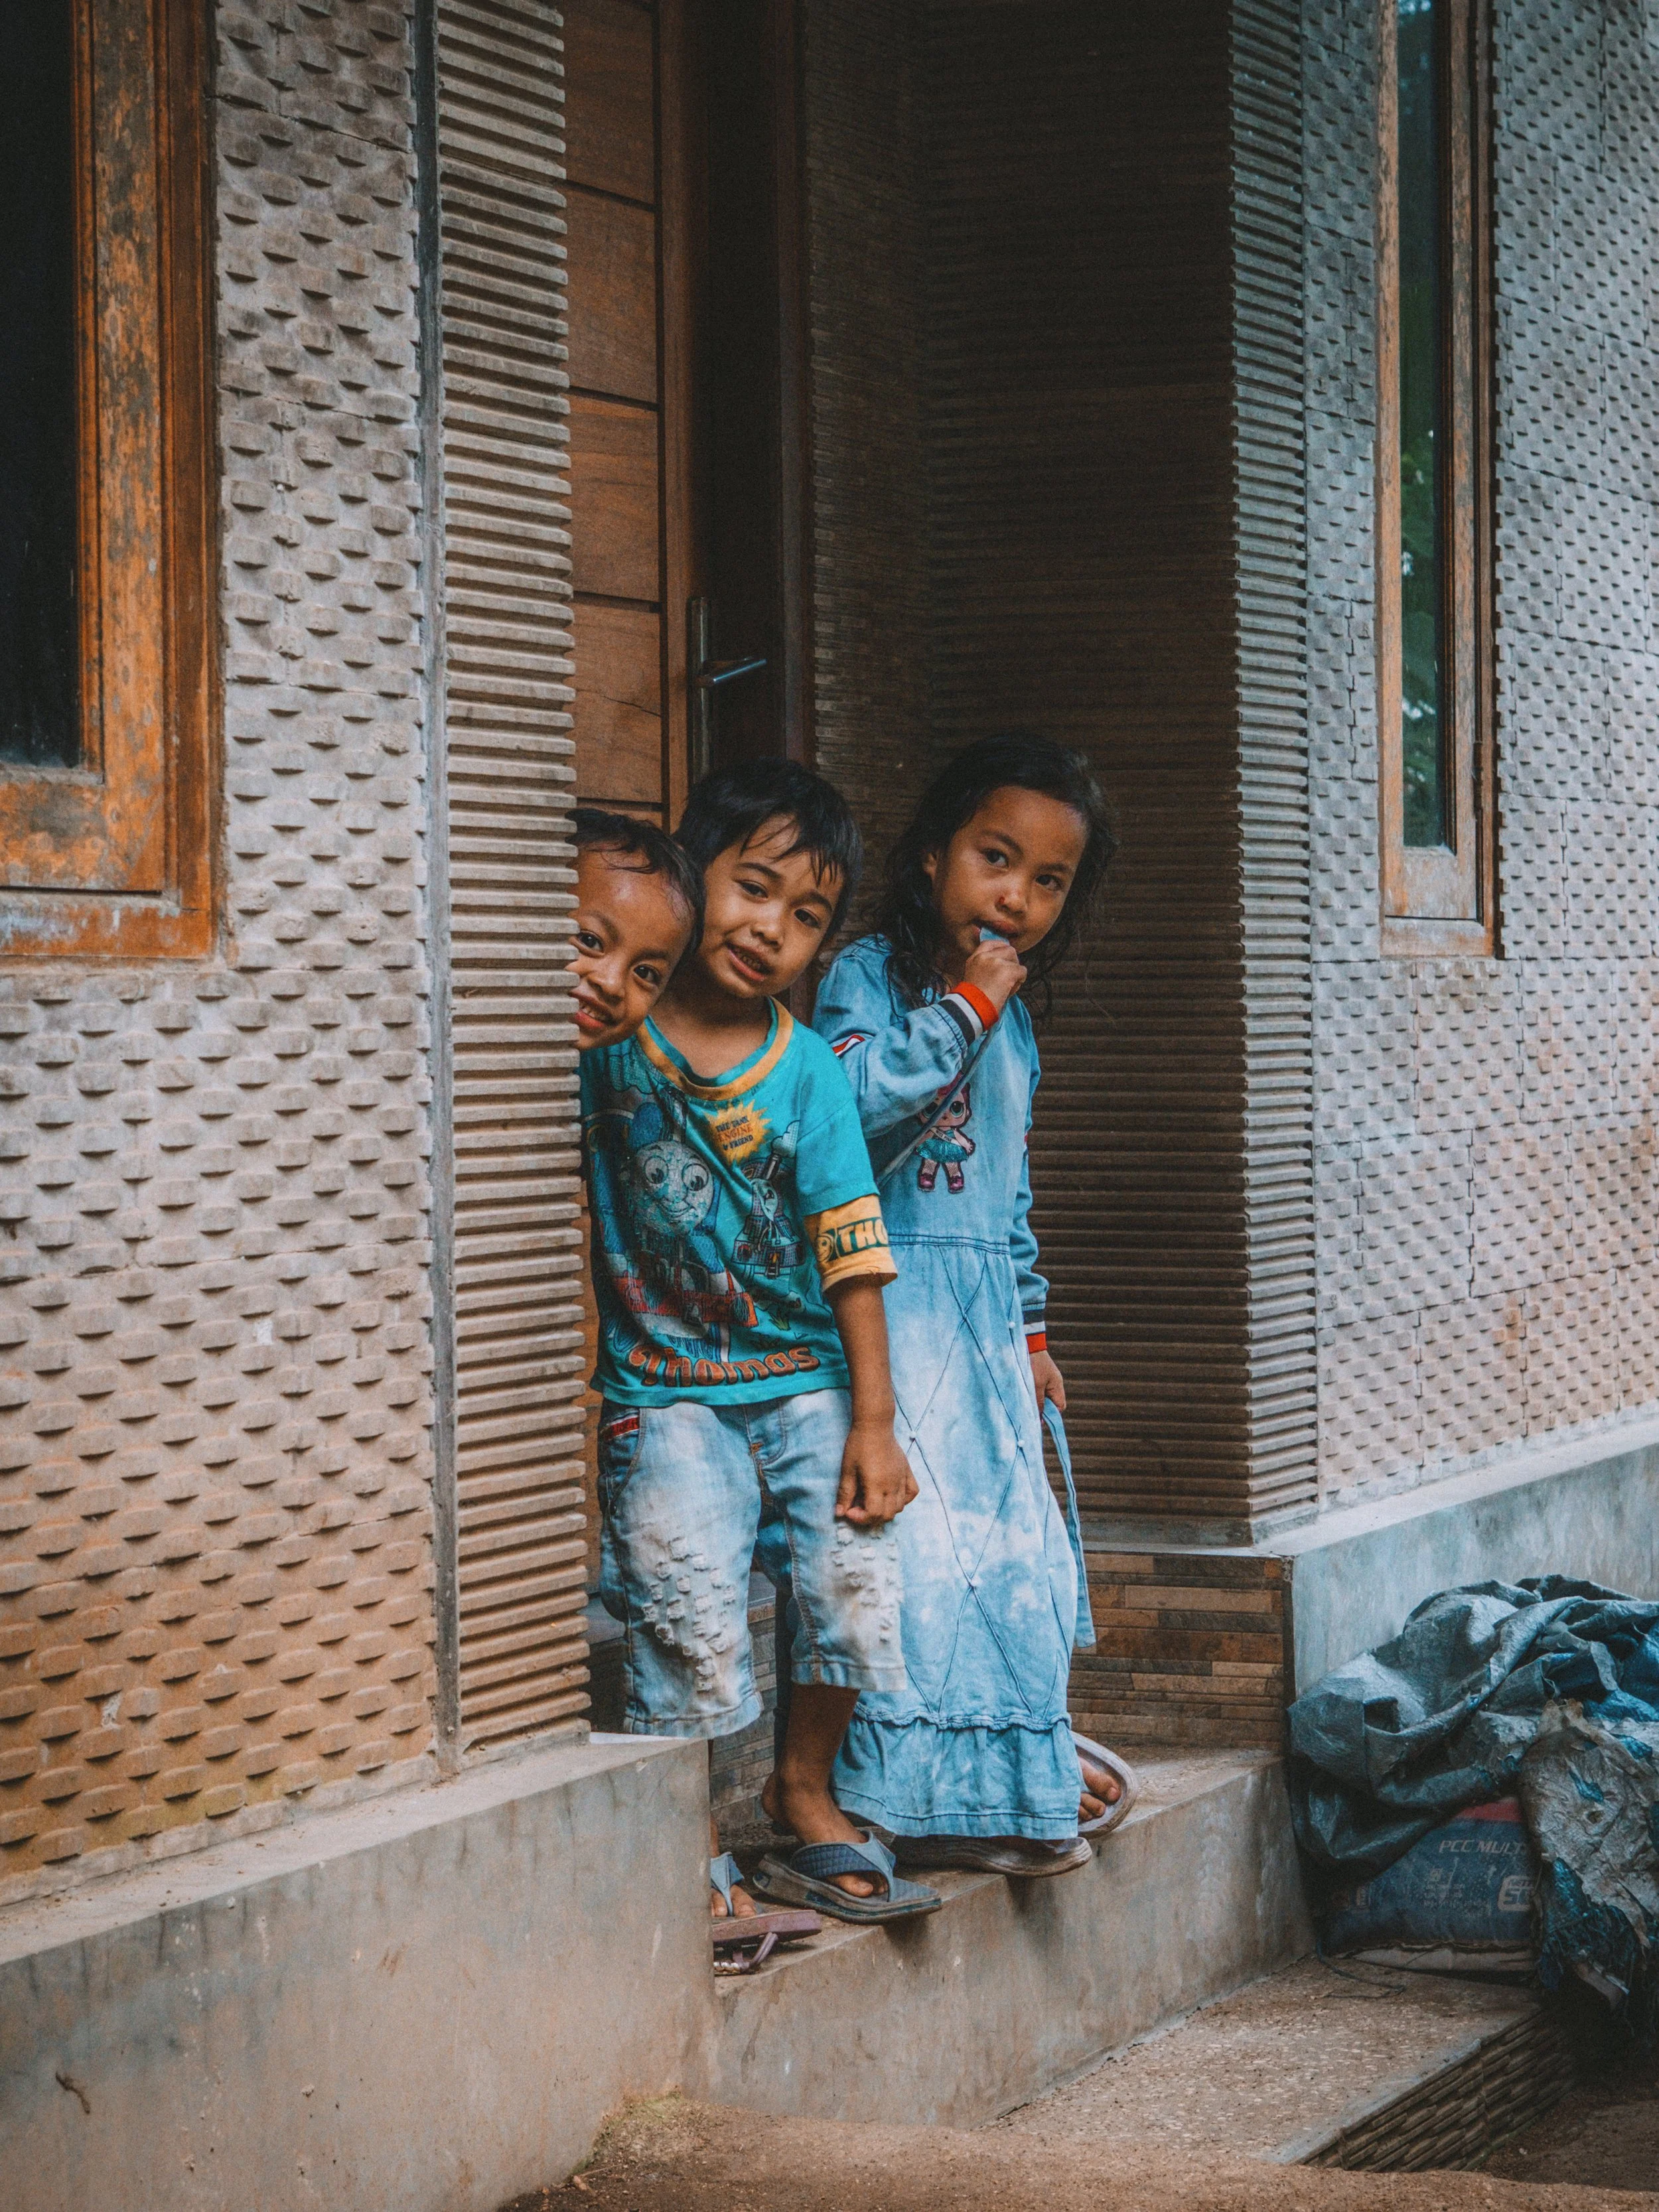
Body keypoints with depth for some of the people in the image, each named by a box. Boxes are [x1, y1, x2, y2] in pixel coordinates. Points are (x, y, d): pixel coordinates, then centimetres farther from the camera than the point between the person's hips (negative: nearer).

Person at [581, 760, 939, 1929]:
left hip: (805, 1382, 2)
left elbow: (852, 1252, -1)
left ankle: (805, 1799, 9)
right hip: (665, 1392, -2)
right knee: (692, 1608, -16)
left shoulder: (807, 1068, 1)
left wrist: (873, 1421, -6)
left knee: (857, 1572, -14)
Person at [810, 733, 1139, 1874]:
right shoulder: (868, 975, -8)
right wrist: (963, 1008, -20)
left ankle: (1021, 1762, 26)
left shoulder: (1015, 1018, 16)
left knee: (1015, 1534, 13)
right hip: (894, 1305, -8)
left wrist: (1030, 1328, 25)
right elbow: (853, 1099, -27)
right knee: (922, 1537, -11)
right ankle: (946, 1795, -4)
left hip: (984, 1317, 8)